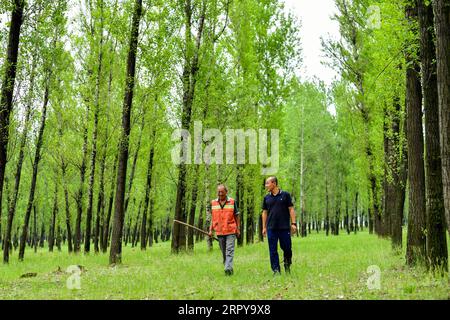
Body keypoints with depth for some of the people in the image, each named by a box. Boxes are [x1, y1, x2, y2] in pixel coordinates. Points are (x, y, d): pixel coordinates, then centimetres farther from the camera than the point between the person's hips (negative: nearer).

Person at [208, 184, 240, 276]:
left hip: (231, 231, -3)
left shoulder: (232, 202, 1)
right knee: (224, 252, 10)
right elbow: (213, 217, 15)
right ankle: (229, 269, 21)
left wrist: (238, 229, 2)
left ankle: (228, 268, -20)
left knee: (229, 251, -12)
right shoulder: (213, 203, 8)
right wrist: (211, 230, 10)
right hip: (219, 232, 3)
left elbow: (236, 216, 6)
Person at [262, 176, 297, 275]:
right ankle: (276, 270, 6)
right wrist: (264, 227, 8)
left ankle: (287, 265, 27)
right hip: (271, 228, 2)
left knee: (287, 248, 3)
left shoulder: (285, 195, 1)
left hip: (284, 227, -2)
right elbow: (265, 212, 12)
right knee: (273, 251, 0)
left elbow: (291, 209, 2)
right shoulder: (267, 198, 9)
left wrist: (293, 223, -5)